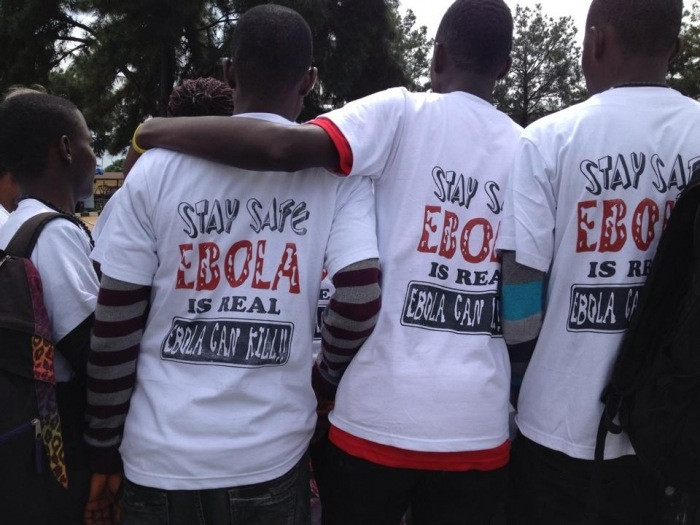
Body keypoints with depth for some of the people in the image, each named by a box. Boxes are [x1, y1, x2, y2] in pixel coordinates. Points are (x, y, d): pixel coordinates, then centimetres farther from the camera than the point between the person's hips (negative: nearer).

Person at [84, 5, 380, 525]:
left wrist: (104, 445, 7)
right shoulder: (336, 169, -5)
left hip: (162, 456, 1)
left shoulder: (159, 164, -5)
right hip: (272, 455, 0)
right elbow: (361, 296, -15)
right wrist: (327, 375, 5)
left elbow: (115, 324, -4)